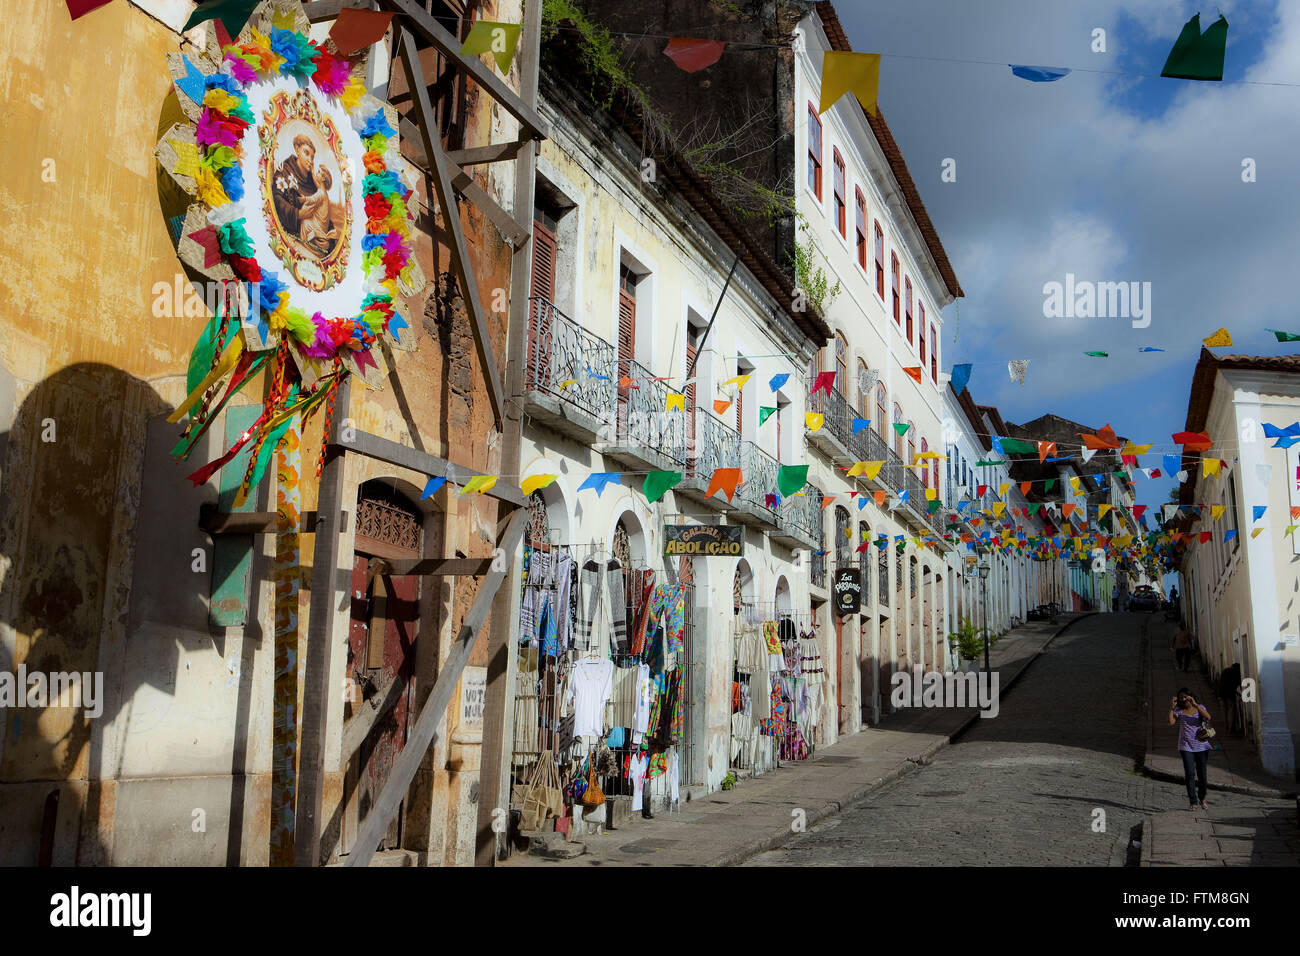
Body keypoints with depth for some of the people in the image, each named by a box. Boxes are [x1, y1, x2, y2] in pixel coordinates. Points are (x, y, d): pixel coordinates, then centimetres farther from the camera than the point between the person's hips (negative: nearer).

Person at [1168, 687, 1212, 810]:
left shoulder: (1199, 708, 4)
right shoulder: (1178, 710, 2)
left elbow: (1208, 717, -17)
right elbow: (1171, 722, -12)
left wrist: (1195, 704, -24)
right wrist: (1171, 708, -19)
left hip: (1202, 746, 1)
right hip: (1186, 747, -1)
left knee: (1202, 775, 7)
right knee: (1190, 774, -10)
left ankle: (1202, 799, 29)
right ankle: (1193, 802, -5)